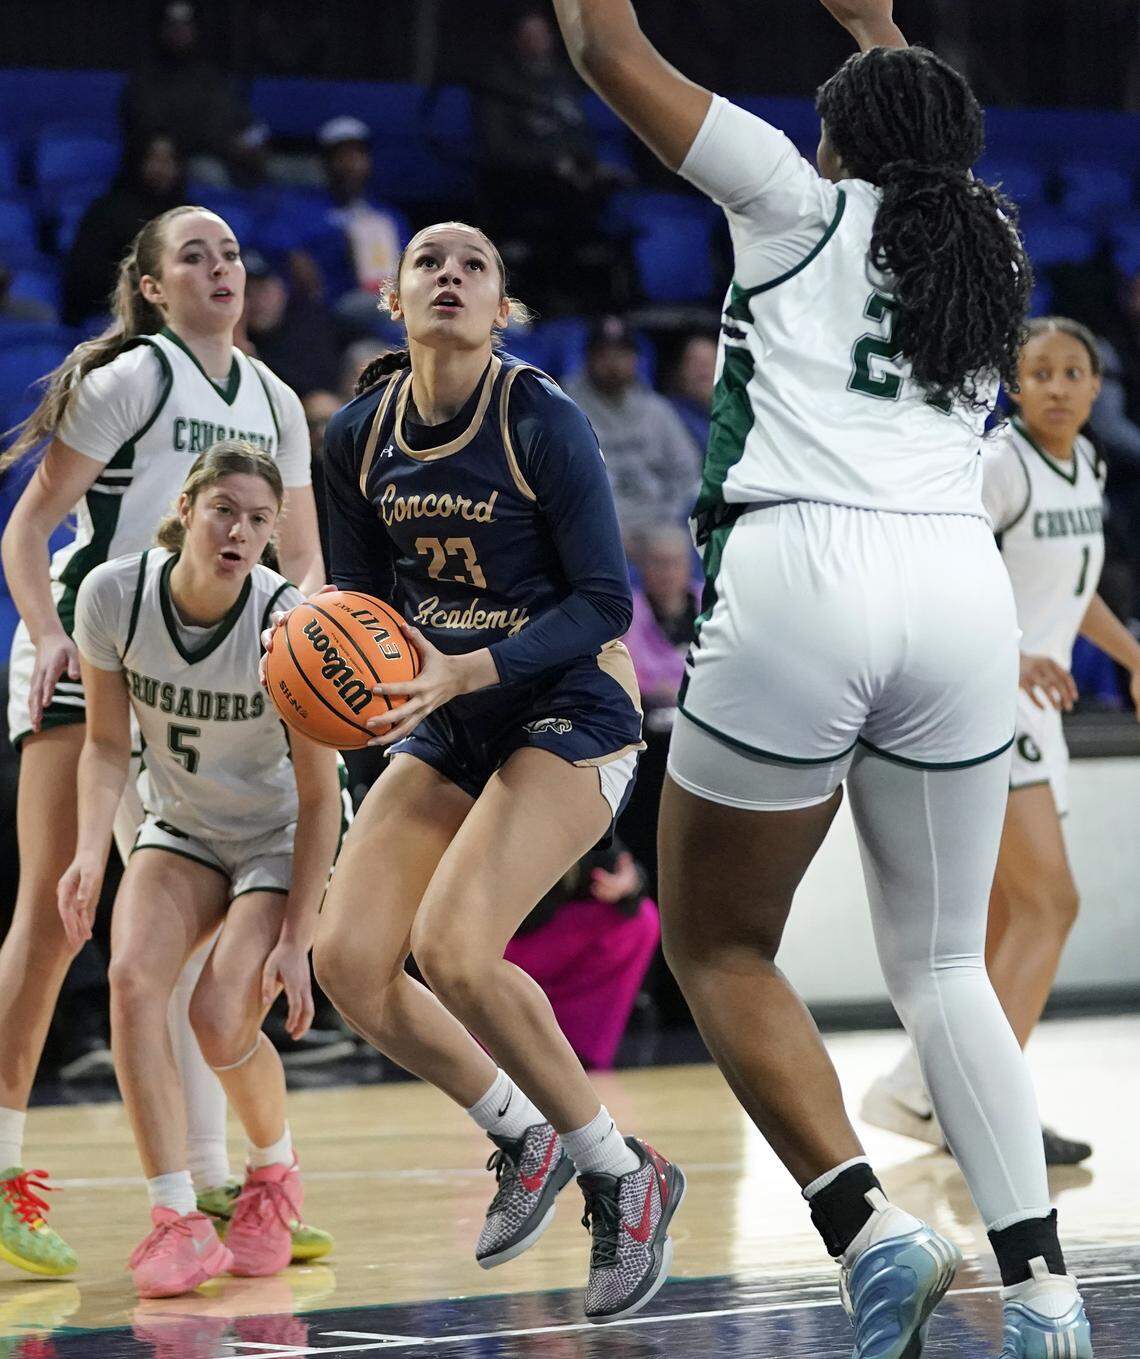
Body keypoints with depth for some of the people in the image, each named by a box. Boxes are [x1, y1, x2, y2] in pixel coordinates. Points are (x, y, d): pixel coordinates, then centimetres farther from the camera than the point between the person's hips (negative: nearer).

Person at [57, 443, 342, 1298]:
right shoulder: (113, 595, -18)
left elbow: (319, 796, -18)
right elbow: (108, 744, -4)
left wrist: (295, 941, -19)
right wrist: (92, 850, -22)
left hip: (282, 842, -3)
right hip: (181, 832, 3)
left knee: (220, 1018, -20)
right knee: (133, 977, -25)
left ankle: (276, 1173, 13)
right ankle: (178, 1220, -22)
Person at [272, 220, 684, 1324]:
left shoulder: (543, 421, -16)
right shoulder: (358, 435, 1)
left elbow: (604, 602, -16)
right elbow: (362, 592, 12)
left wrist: (469, 670, -27)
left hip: (569, 707, -6)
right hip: (448, 725, 6)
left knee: (452, 944, -25)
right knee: (347, 961, -9)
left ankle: (621, 1176, -6)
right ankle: (524, 1137, 15)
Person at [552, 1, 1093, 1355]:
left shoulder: (803, 205, 9)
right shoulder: (990, 245, 21)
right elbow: (931, 155, 48)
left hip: (799, 575, -4)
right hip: (960, 589, 4)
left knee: (719, 945, 9)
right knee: (942, 964, 15)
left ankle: (867, 1223, -10)